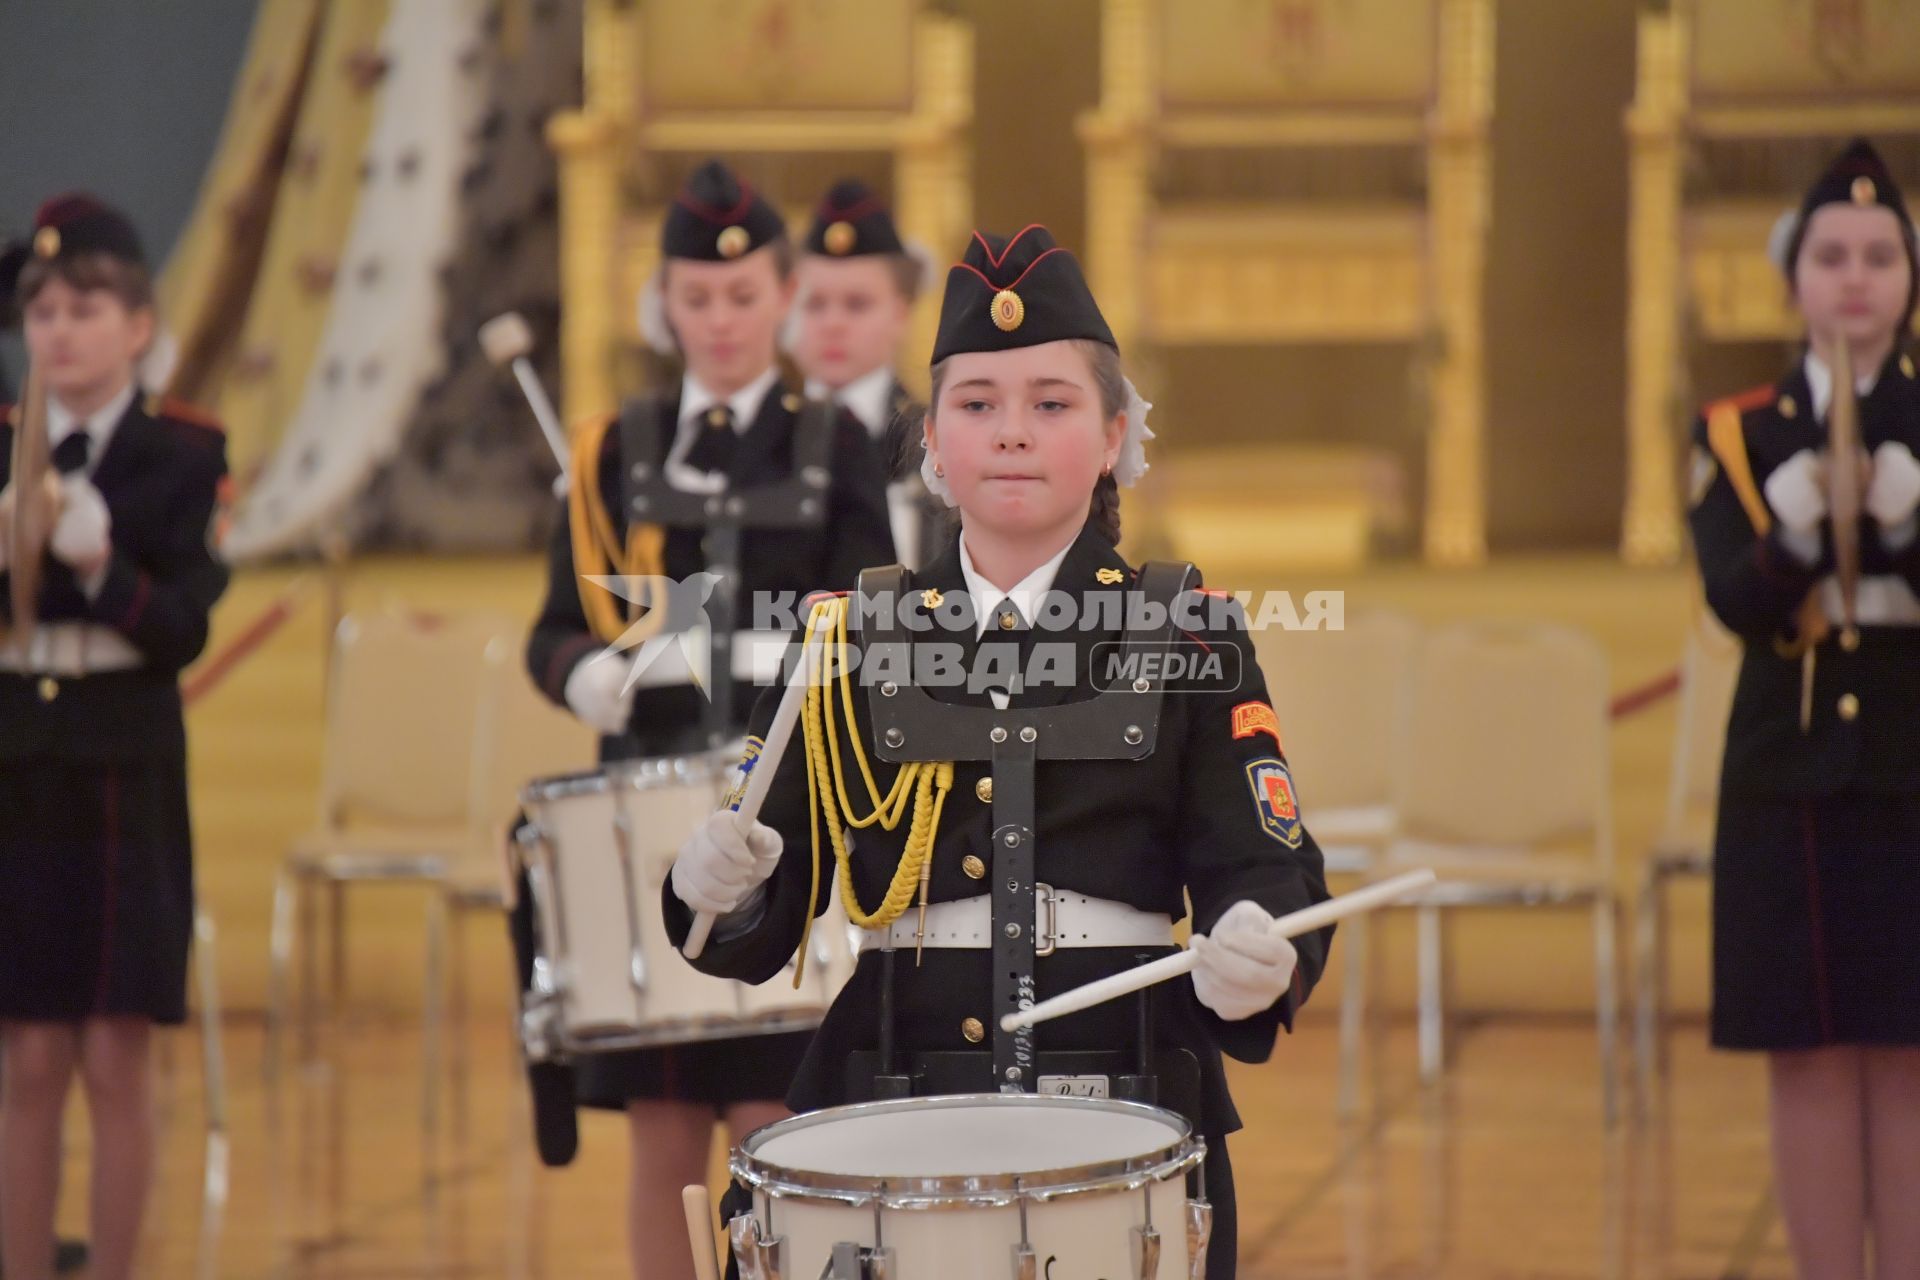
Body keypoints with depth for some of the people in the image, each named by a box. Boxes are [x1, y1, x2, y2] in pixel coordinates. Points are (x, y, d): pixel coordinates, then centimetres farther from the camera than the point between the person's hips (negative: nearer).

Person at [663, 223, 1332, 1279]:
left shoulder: (1187, 636, 4)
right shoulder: (848, 638, 8)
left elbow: (1266, 871, -3)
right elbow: (770, 919, 7)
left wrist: (1256, 959, -25)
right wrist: (721, 888, -15)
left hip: (1125, 1128, -1)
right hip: (889, 1122, 1)